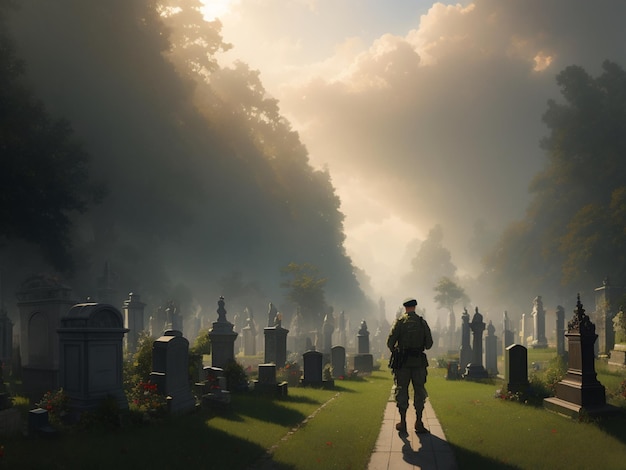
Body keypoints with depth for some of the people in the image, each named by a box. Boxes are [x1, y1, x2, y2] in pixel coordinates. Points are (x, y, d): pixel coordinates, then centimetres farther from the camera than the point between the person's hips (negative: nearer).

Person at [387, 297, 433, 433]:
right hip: (419, 362, 1)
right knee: (419, 391, 8)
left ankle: (403, 422, 5)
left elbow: (390, 342, -7)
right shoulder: (422, 322, 2)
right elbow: (429, 343, 4)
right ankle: (419, 422, 7)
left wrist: (395, 351, 14)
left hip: (403, 361, -1)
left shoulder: (400, 321, -3)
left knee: (402, 391, 5)